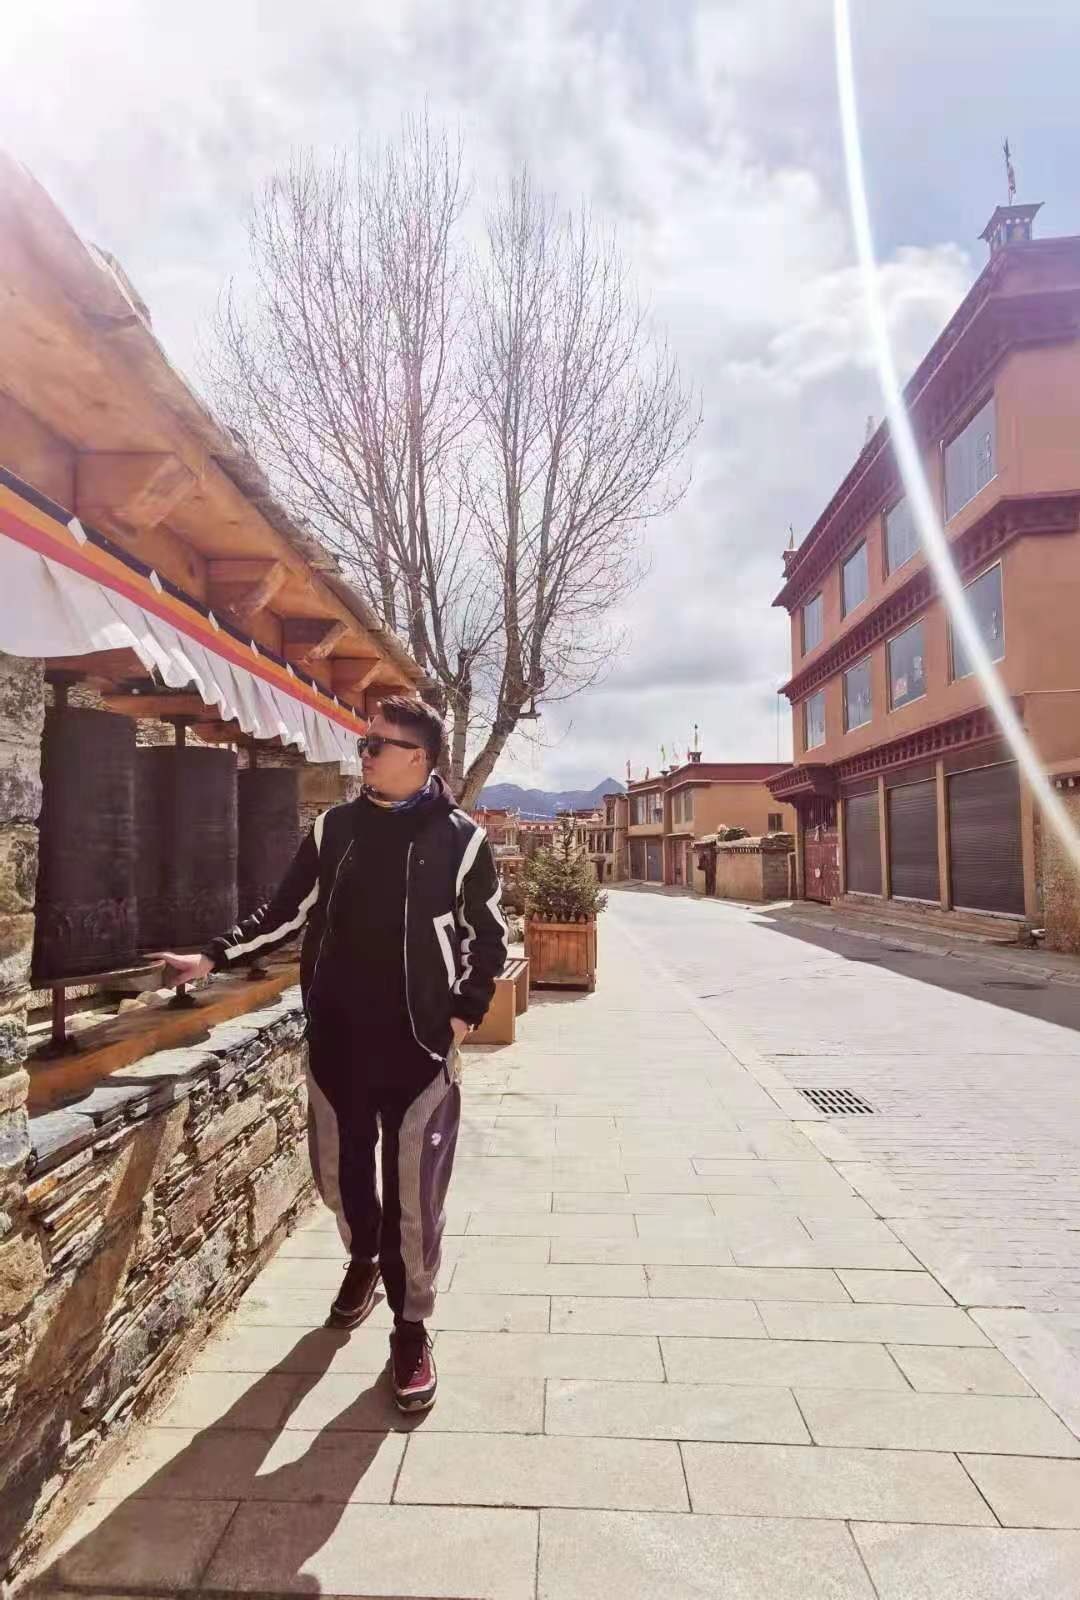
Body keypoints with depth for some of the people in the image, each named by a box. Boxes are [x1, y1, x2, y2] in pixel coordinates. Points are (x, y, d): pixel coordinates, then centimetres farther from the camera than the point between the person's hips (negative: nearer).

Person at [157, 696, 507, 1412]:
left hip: (420, 1046, -3)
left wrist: (465, 1012, -5)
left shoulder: (462, 838, -7)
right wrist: (213, 958, 2)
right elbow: (286, 913, 9)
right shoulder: (333, 828, 3)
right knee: (339, 1172, 19)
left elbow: (489, 937, 1)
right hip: (337, 1041, 4)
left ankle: (412, 1328, 28)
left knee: (415, 1194, 4)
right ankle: (363, 1259, 51)